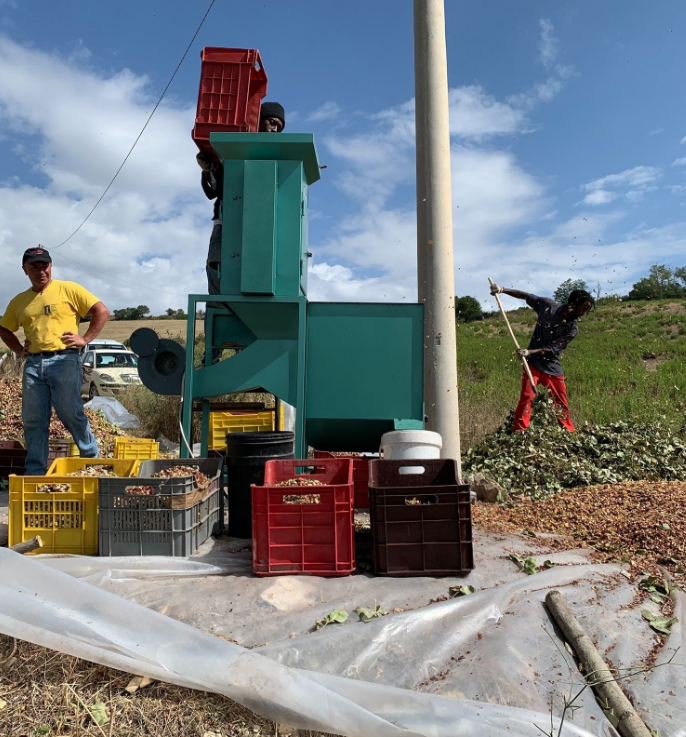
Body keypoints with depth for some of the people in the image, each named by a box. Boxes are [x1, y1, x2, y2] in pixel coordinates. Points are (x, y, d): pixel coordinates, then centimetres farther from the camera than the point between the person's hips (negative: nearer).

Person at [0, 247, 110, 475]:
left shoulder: (68, 289, 2)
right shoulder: (19, 301, 16)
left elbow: (102, 311, -2)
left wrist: (85, 339, -6)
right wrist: (19, 350, 13)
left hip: (65, 360, -4)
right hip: (33, 364, 5)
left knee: (71, 414, -3)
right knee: (33, 421, 6)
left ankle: (93, 459, 16)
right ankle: (35, 472, 16)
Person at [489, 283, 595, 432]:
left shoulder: (572, 329, -11)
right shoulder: (548, 305, -11)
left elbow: (552, 349, -17)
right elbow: (524, 295, 0)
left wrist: (529, 352, -31)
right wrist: (502, 290, -12)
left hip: (552, 366, 2)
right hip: (533, 362, -2)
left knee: (561, 402, 8)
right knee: (526, 397, -12)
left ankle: (569, 433, 25)